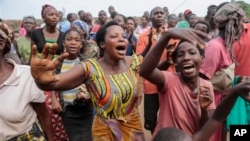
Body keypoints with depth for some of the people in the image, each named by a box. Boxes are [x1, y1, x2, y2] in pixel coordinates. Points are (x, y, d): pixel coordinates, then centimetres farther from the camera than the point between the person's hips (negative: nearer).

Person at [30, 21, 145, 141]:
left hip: (134, 127, 4)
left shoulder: (135, 62, -6)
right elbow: (53, 84, -33)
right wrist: (41, 80, -53)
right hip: (106, 131, -3)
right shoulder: (90, 68, -21)